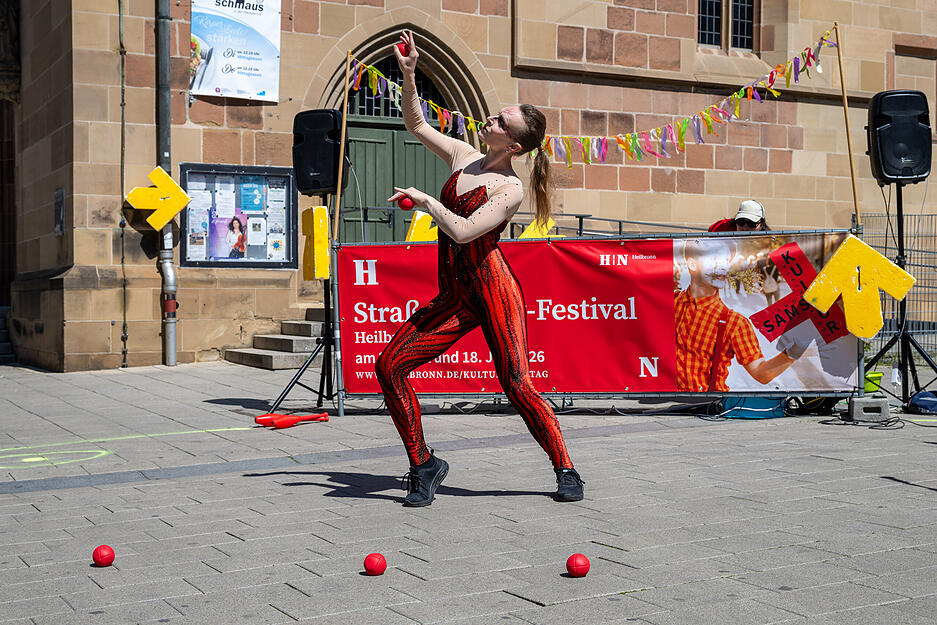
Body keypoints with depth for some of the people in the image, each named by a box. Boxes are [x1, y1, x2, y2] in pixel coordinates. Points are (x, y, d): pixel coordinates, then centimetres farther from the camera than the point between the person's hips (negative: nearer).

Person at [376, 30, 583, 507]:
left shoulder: (511, 189, -10)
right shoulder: (463, 157, 10)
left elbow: (463, 231, -21)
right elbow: (415, 125, 20)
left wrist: (424, 200, -12)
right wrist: (409, 75, 8)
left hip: (493, 290, -7)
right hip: (454, 297, 7)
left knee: (517, 386, -13)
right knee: (389, 366, -5)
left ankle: (566, 471, 7)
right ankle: (423, 465, 7)